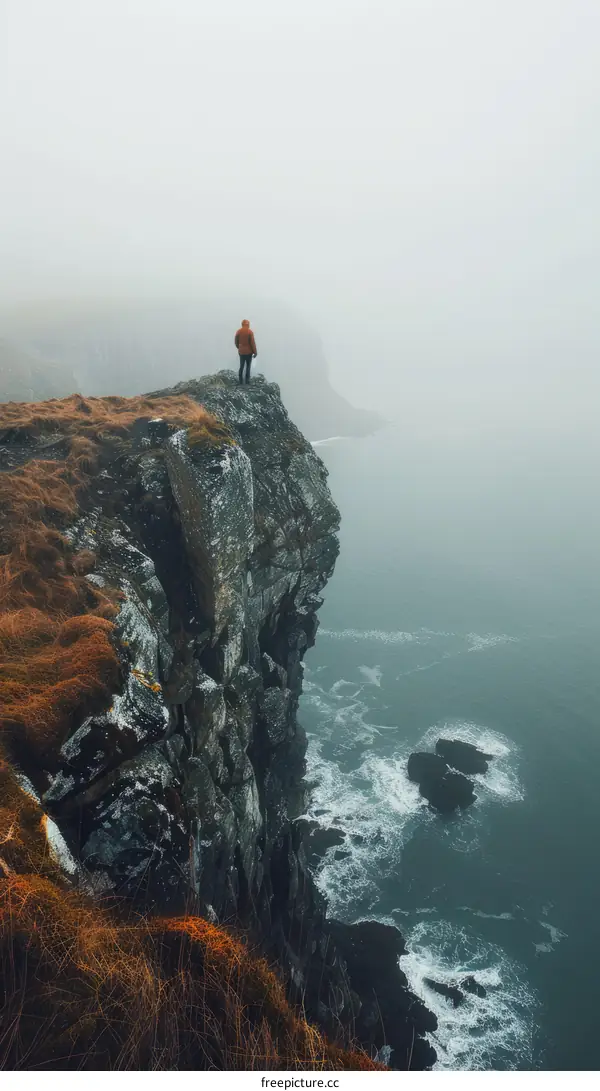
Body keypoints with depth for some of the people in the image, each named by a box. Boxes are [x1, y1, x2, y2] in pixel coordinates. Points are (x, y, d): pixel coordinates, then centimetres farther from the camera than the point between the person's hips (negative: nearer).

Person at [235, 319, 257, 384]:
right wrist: (255, 352, -6)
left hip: (241, 352, 4)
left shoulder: (238, 331, -2)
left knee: (241, 366, 12)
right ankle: (247, 380, 5)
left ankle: (241, 380, 13)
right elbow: (253, 343, -14)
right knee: (248, 366, 6)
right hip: (249, 352, -3)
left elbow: (236, 342, 6)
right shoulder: (250, 332, -14)